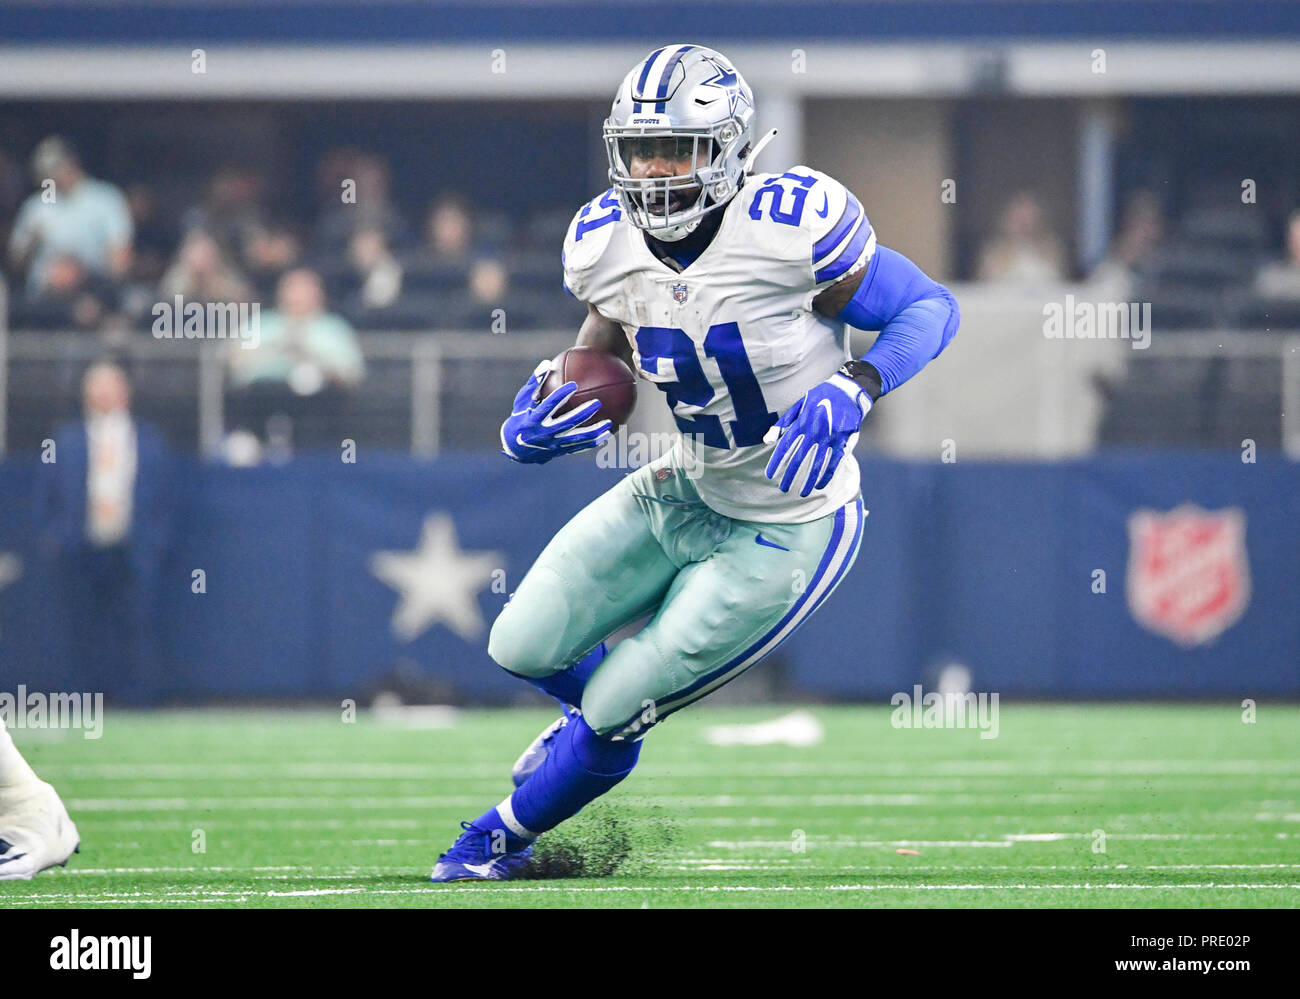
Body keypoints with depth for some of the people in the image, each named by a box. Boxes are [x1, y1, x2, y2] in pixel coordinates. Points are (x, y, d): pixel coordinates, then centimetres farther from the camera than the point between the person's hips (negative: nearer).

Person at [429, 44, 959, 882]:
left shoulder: (791, 227, -27)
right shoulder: (608, 245, -9)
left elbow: (931, 309, -16)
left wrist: (851, 390, -33)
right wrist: (537, 428, -15)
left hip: (784, 533, -6)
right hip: (683, 491, 6)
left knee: (613, 715, -2)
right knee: (523, 650, 8)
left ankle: (502, 840, 28)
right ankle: (597, 717, 45)